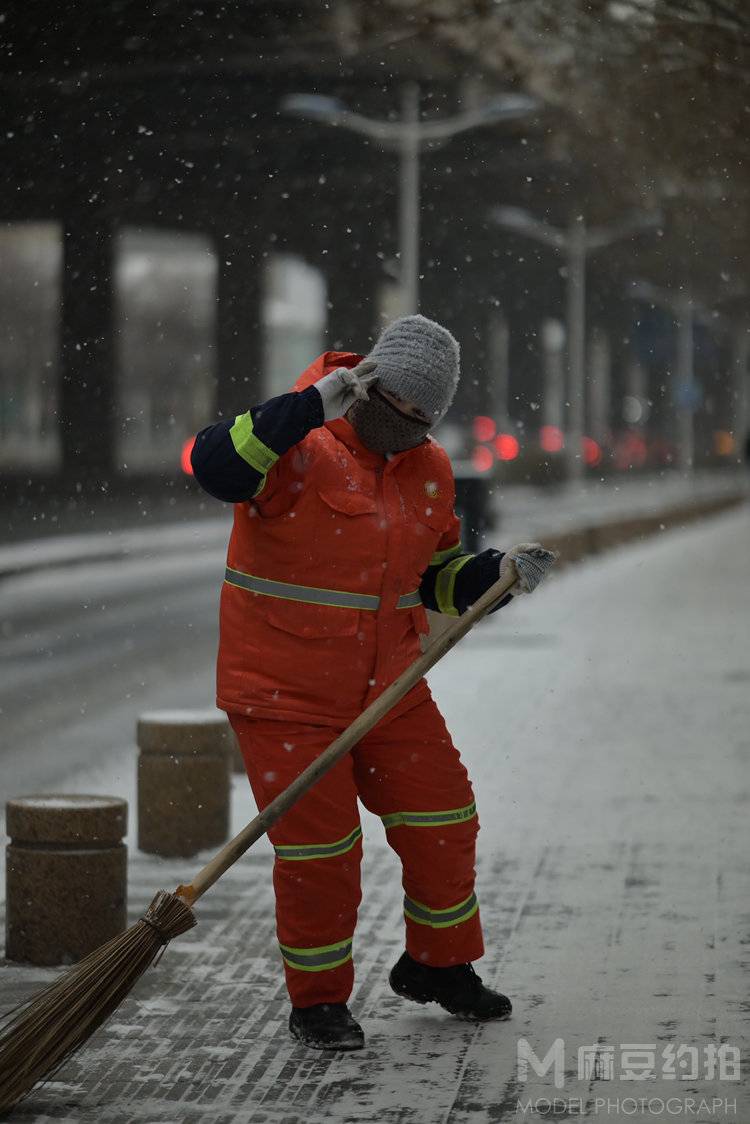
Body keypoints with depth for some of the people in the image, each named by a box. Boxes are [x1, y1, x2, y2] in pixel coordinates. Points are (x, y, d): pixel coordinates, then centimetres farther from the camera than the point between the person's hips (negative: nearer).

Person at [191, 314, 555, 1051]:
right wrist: (313, 405, -41)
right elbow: (215, 467, -36)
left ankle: (438, 965, 32)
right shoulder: (298, 446, -15)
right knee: (319, 848, -3)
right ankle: (317, 1001, 16)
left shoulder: (429, 470, 7)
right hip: (285, 691, -6)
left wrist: (498, 574, -2)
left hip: (389, 688, 6)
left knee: (442, 823, 9)